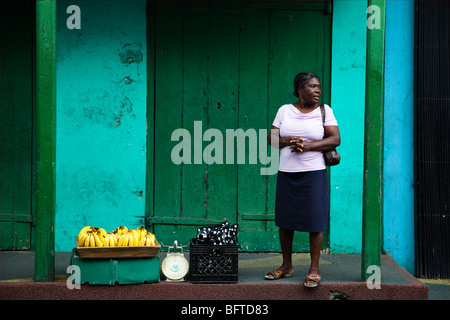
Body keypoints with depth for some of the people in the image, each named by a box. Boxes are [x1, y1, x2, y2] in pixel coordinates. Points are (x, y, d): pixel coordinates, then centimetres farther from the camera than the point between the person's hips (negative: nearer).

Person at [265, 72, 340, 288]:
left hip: (313, 173, -3)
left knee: (315, 222, -4)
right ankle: (286, 266, 22)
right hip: (286, 173, 3)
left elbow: (336, 139, -5)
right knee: (285, 221, 8)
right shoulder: (285, 110, 8)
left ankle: (314, 270, 4)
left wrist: (308, 145, -16)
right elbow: (272, 138, 7)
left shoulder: (324, 110, 2)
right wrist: (287, 141, -14)